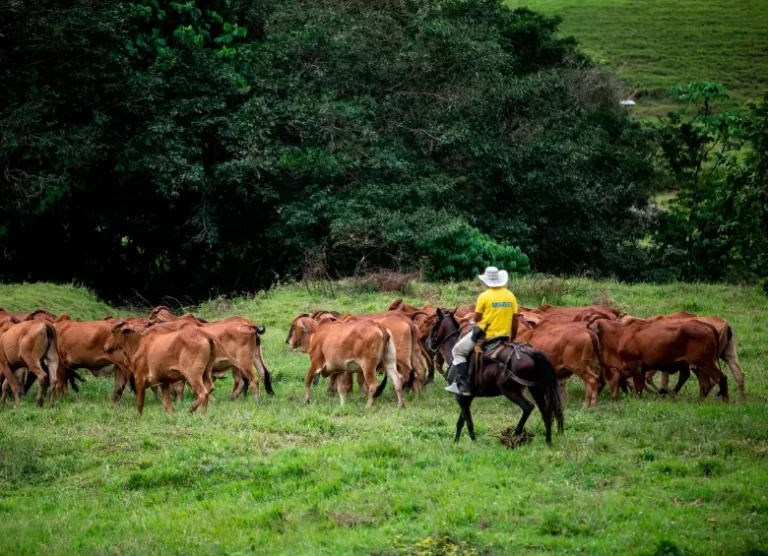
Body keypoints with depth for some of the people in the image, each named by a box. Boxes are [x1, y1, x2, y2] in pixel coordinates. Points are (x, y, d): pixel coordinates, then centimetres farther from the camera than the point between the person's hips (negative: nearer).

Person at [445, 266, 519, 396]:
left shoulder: (484, 297, -11)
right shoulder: (511, 296, 2)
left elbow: (477, 319, -3)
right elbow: (515, 321, 6)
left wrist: (474, 324, 20)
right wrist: (512, 338, 18)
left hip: (484, 335, -5)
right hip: (504, 336, 5)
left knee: (458, 351, 11)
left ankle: (462, 385, -3)